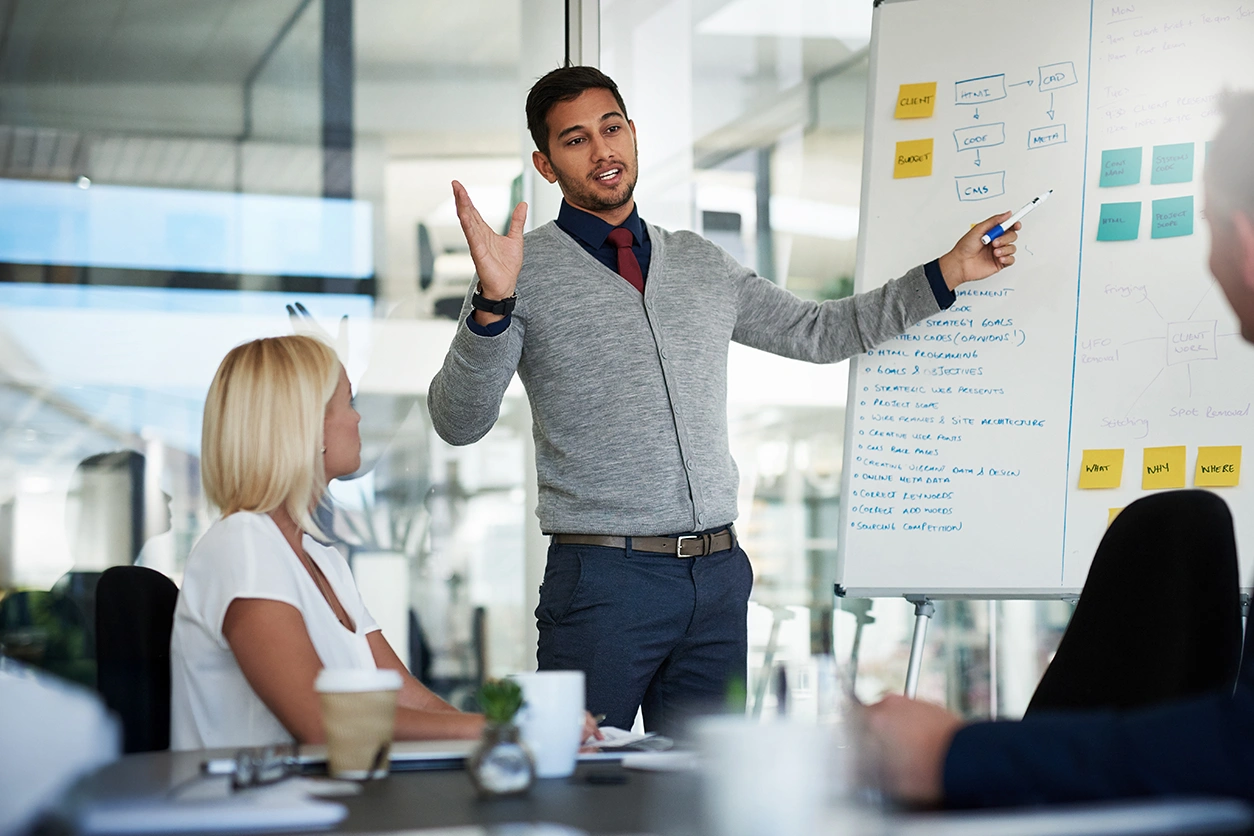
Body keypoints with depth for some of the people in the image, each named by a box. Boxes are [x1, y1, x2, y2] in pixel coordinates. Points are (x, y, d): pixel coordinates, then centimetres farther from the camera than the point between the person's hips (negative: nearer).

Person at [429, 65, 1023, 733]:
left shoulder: (703, 264, 15)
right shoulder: (525, 271, -2)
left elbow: (818, 333, 23)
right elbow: (458, 422, -11)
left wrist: (948, 273, 18)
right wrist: (492, 304, -27)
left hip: (717, 576, 5)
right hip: (603, 577, -5)